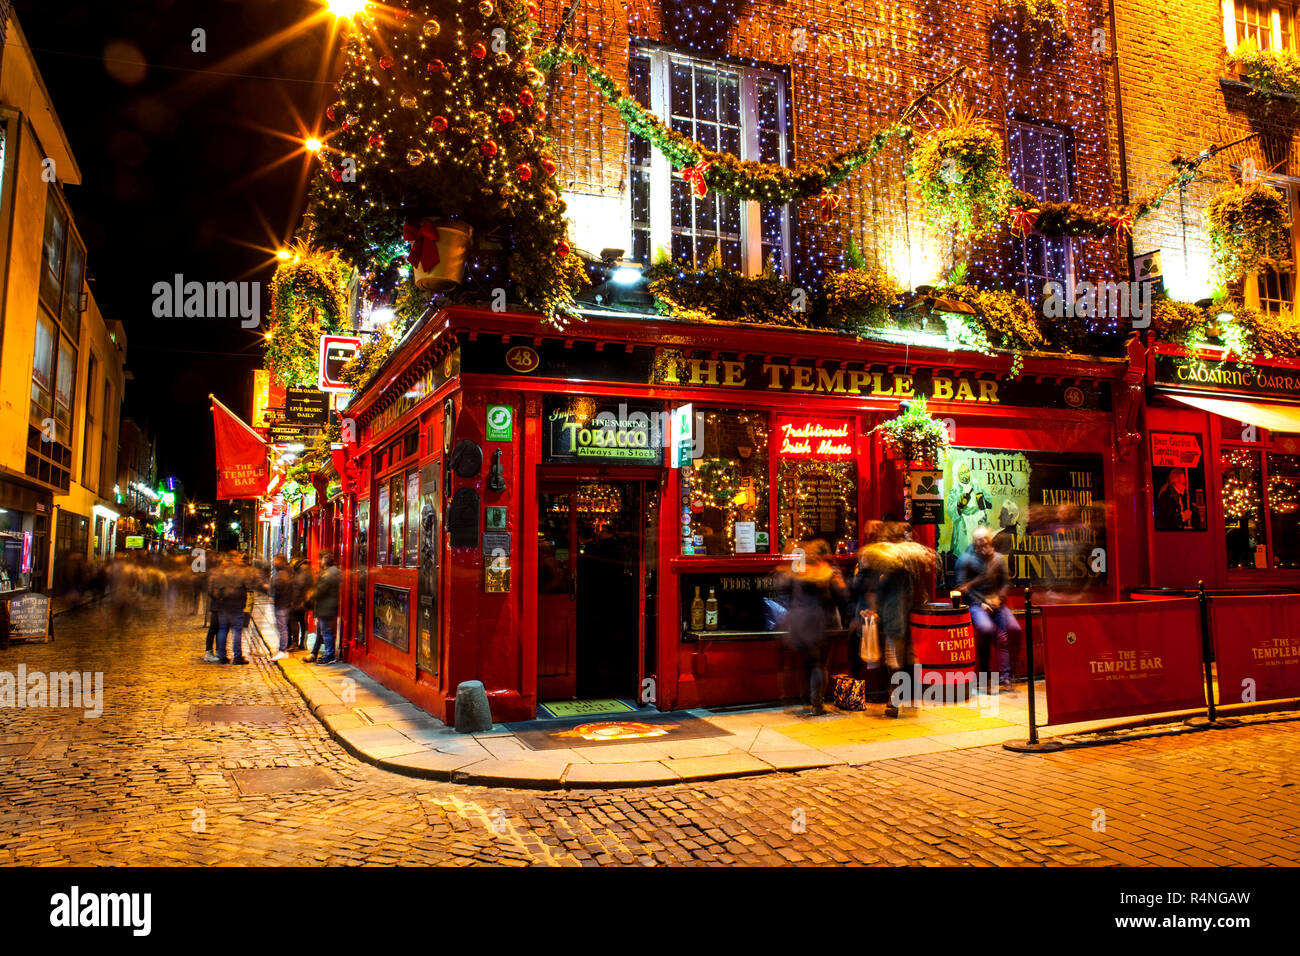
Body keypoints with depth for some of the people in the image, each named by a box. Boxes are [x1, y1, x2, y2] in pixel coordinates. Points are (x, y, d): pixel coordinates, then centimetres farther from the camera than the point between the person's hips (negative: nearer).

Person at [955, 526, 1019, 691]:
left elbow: (1006, 582, 14)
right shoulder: (966, 560, -2)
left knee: (1003, 637, -15)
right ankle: (984, 671, -9)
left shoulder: (998, 559, 11)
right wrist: (980, 603, -11)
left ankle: (1004, 677, -8)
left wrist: (998, 597, -3)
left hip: (997, 602, 4)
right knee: (987, 628, -30)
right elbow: (962, 586, -5)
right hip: (976, 604, -4)